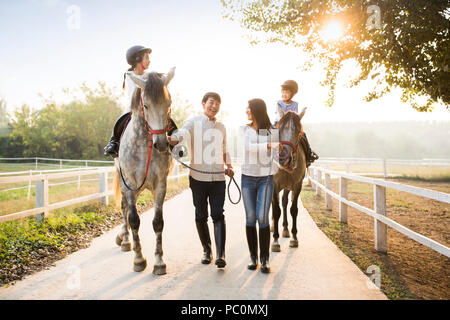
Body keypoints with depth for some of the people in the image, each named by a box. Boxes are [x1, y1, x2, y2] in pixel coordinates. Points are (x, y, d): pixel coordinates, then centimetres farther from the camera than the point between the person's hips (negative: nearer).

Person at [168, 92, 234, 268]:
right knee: (201, 216, 8)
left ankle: (220, 254, -7)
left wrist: (229, 166, 11)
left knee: (218, 215, -6)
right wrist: (168, 139, -40)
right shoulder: (193, 122, 1)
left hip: (218, 177, 2)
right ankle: (206, 250, 24)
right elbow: (181, 134, -18)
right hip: (198, 176, -2)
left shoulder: (221, 127, 15)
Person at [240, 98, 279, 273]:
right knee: (250, 218, 4)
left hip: (266, 178, -1)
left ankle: (265, 258, 3)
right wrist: (269, 145, -26)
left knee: (262, 218, -9)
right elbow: (249, 147, -14)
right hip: (248, 178, 2)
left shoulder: (271, 131, 1)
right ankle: (253, 256, 16)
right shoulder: (244, 130, 4)